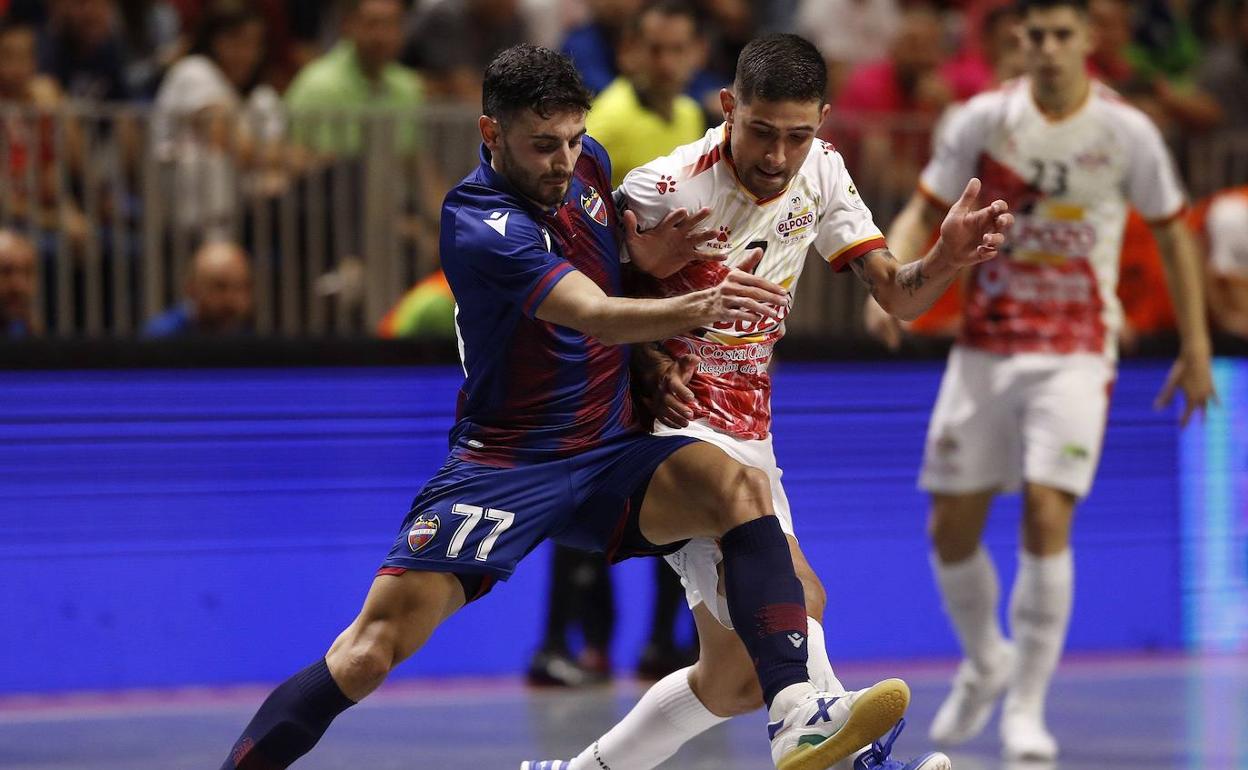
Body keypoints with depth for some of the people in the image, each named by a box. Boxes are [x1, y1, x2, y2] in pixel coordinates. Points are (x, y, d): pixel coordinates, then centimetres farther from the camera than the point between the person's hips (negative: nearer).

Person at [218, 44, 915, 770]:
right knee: (372, 650, -16)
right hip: (503, 465, -5)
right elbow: (595, 316, -36)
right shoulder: (482, 225, -21)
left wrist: (645, 252, 1)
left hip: (613, 454, 5)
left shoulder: (589, 162, 2)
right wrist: (697, 308, -54)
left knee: (743, 487, -24)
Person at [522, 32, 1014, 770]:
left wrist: (947, 258, -21)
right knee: (793, 598, -29)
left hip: (748, 432, 7)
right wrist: (647, 360, -24)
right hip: (678, 425, -7)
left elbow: (896, 294, 0)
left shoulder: (821, 172, 0)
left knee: (737, 678, 10)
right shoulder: (665, 190, -19)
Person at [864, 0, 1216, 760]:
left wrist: (1196, 349, 6)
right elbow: (924, 213, 3)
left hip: (1077, 352, -2)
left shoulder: (1126, 131, -5)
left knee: (1046, 515, -18)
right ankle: (985, 663, 33)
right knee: (952, 528, 4)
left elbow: (1173, 234, 6)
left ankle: (1027, 706, -6)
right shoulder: (985, 120, -3)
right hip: (985, 346, 2)